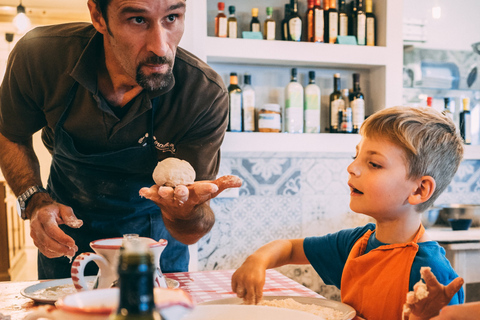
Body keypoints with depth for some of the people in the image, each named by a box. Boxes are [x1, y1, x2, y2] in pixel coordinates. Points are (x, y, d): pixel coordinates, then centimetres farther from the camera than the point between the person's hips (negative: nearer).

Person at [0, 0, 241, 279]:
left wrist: (185, 213, -51)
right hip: (68, 217, 2)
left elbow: (189, 234, -28)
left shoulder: (206, 96, -32)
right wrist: (35, 202, -22)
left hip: (152, 223, -1)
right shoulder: (39, 56, -28)